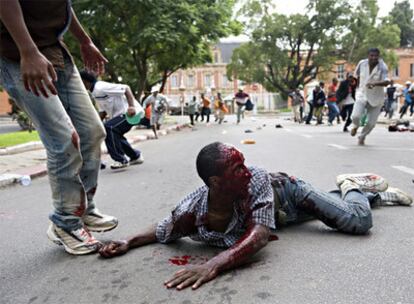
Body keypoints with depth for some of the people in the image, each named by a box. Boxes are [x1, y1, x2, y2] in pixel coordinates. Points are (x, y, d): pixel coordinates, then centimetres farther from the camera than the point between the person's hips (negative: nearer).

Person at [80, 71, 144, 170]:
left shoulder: (100, 87, -19)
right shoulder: (95, 92, 12)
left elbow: (126, 88, -23)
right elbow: (103, 112, 20)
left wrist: (131, 106, -33)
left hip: (130, 112, -11)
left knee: (108, 128, -25)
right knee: (115, 134, 24)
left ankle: (121, 160, -16)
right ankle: (136, 156, 37)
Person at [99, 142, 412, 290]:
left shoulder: (256, 178, -45)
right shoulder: (192, 211, -38)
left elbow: (259, 235, -54)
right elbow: (163, 230, -17)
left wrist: (213, 264, -66)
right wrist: (128, 242, -33)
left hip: (286, 191, -3)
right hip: (275, 211, 3)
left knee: (359, 221, -10)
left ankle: (352, 186, 23)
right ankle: (376, 193, 55)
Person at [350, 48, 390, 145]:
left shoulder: (382, 67, -19)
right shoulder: (362, 63, -9)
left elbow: (386, 82, -34)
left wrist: (375, 84, -51)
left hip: (376, 98, -1)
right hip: (362, 95, 1)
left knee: (371, 122, 1)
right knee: (355, 116, -19)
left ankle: (362, 137, 31)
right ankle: (355, 126, 18)